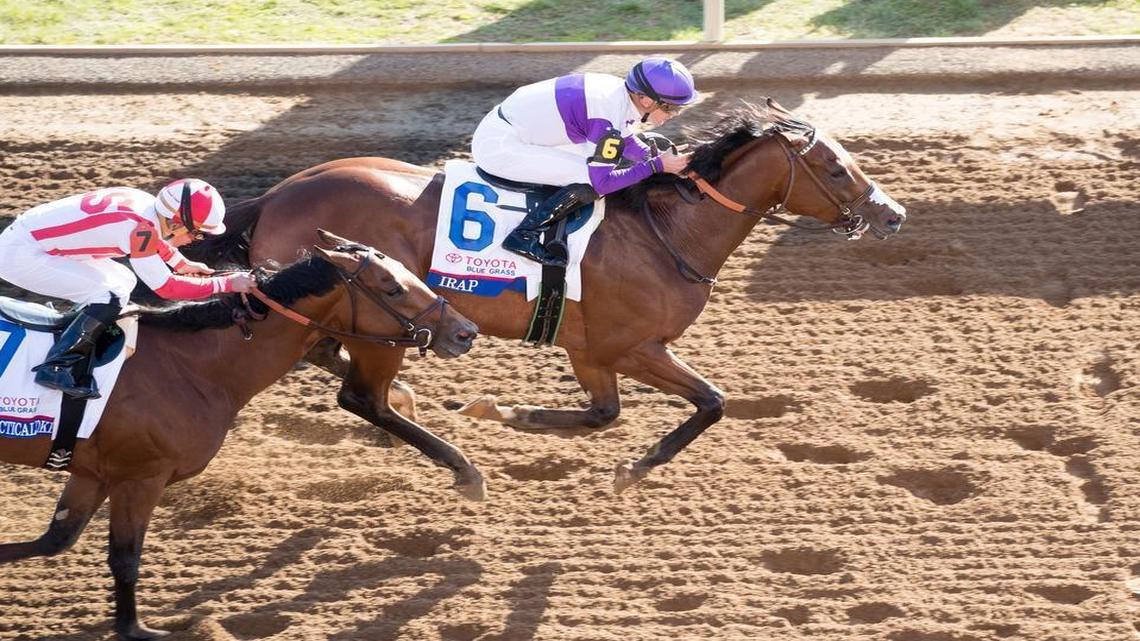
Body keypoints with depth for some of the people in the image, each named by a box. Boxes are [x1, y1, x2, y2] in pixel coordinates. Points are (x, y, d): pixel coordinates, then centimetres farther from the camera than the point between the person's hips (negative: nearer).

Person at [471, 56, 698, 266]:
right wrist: (657, 165, -18)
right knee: (591, 178, -17)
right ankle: (525, 236, -12)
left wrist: (658, 155, 5)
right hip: (497, 144, -10)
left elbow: (625, 140, 20)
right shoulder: (607, 114, -26)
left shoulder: (618, 90, 1)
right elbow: (602, 182, -22)